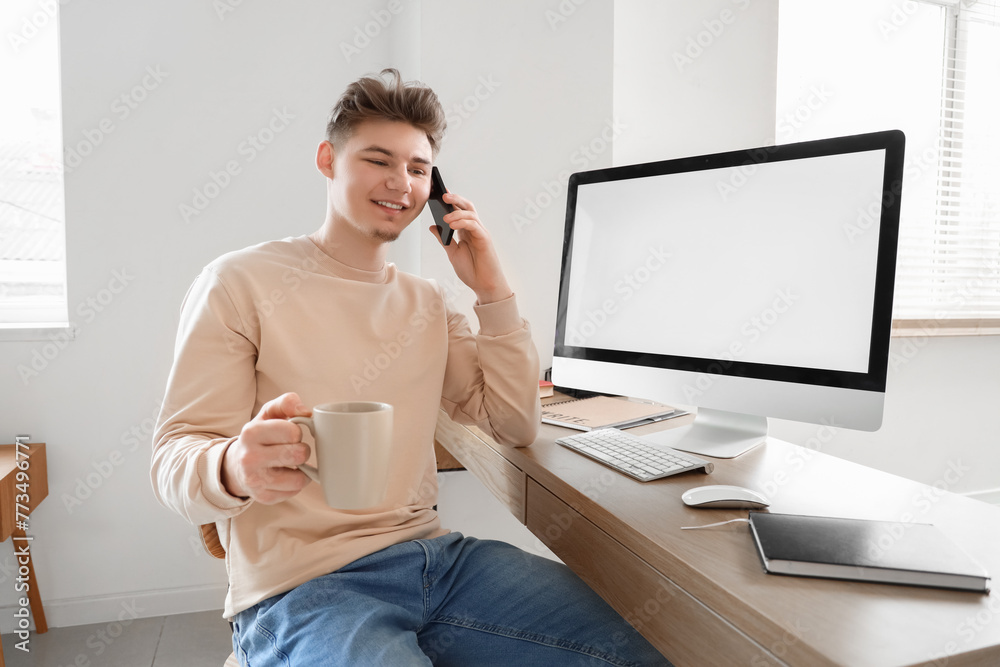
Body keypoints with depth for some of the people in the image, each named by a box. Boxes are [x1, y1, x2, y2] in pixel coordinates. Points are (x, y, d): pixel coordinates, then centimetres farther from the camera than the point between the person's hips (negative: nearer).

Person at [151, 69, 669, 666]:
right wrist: (235, 469, -32)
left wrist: (493, 291, 3)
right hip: (302, 589, -4)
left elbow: (516, 425, 10)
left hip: (434, 554, 5)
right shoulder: (241, 283, -3)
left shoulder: (427, 302, 12)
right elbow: (175, 460, -7)